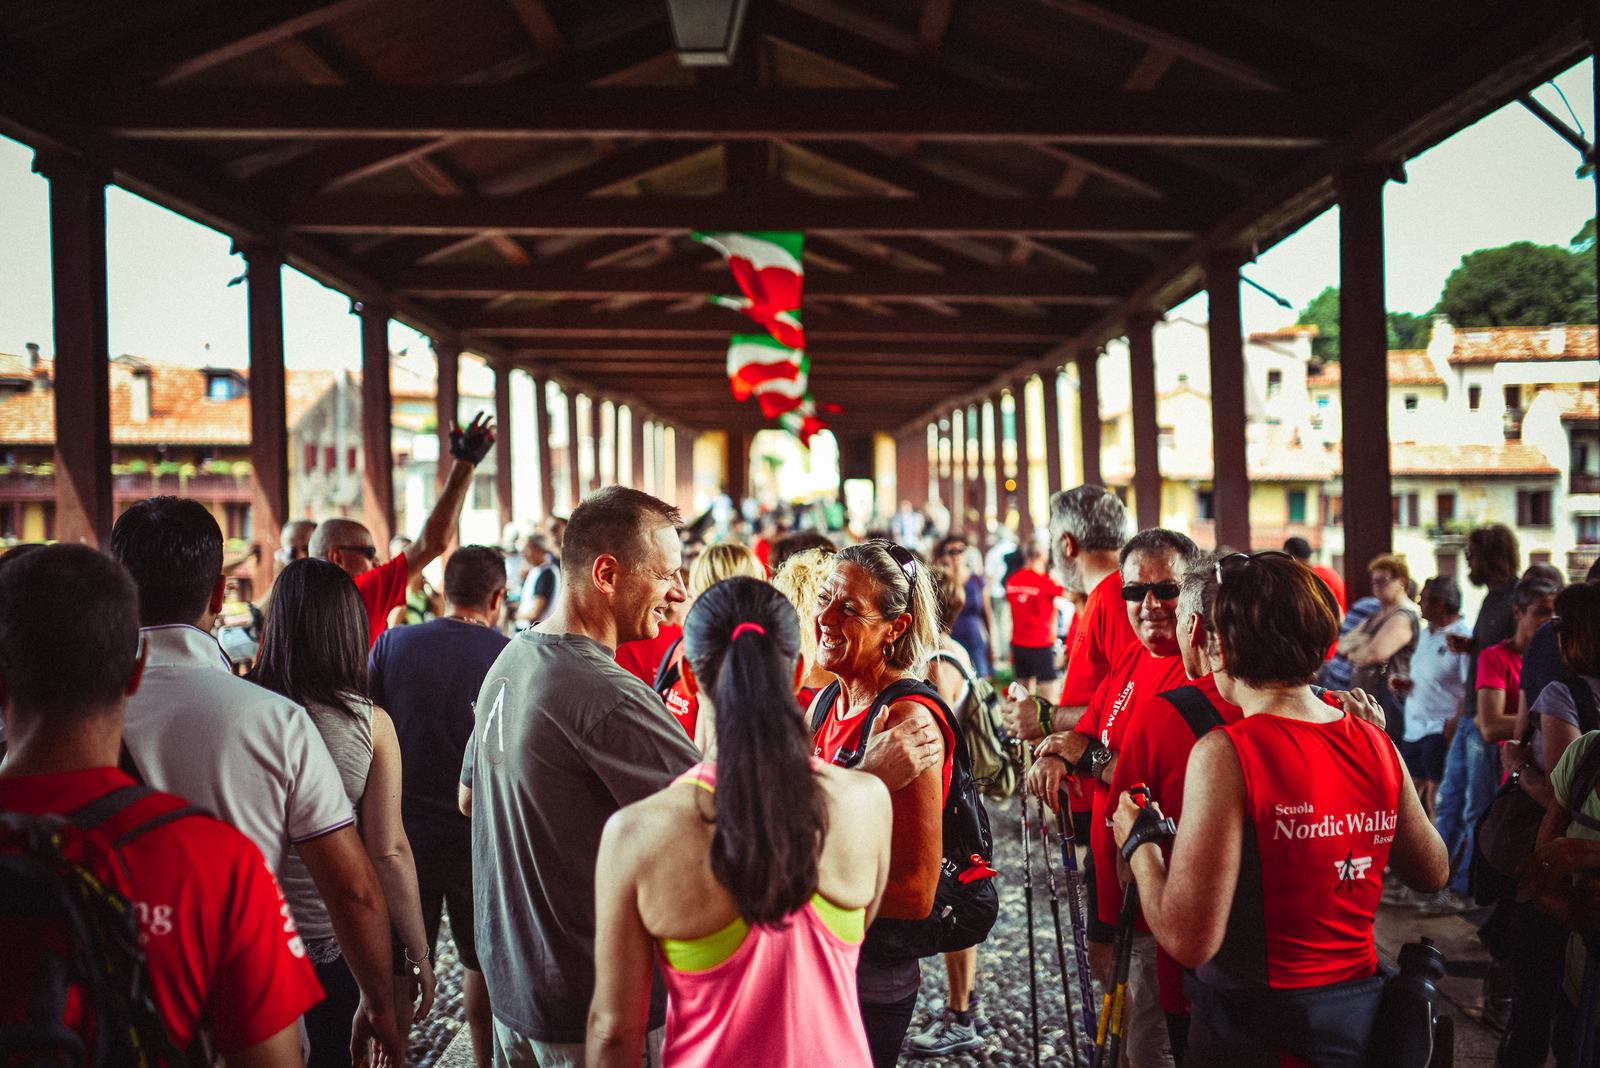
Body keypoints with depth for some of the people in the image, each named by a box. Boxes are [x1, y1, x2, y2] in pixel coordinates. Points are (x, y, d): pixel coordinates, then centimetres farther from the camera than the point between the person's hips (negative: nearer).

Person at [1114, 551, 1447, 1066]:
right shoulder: (1375, 743, -3)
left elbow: (1189, 940, -25)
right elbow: (1433, 873, 13)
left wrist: (1139, 842, -8)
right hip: (1362, 1014, 6)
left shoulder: (1224, 753, -21)